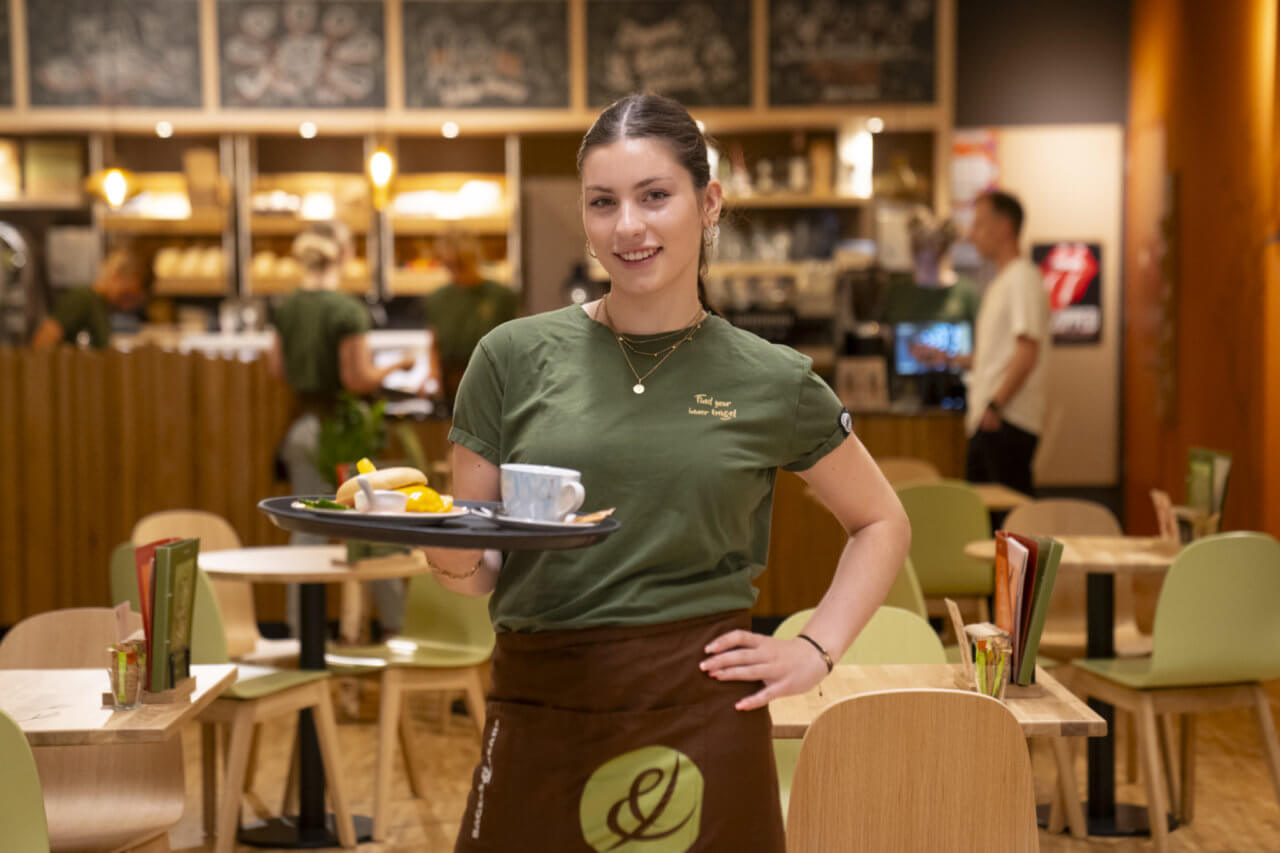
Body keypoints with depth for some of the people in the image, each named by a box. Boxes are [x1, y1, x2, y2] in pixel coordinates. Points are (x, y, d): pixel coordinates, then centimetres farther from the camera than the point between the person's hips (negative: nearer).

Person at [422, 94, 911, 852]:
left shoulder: (770, 382, 2)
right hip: (541, 712, 1)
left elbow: (882, 524, 16)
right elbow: (474, 572, 6)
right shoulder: (516, 357, 2)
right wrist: (448, 554, -16)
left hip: (700, 719, 0)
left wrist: (816, 651, 3)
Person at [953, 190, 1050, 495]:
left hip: (1008, 422, -9)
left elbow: (1027, 353, -19)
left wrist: (994, 406, -20)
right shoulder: (999, 283, 20)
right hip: (986, 423, 9)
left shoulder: (1023, 278, -10)